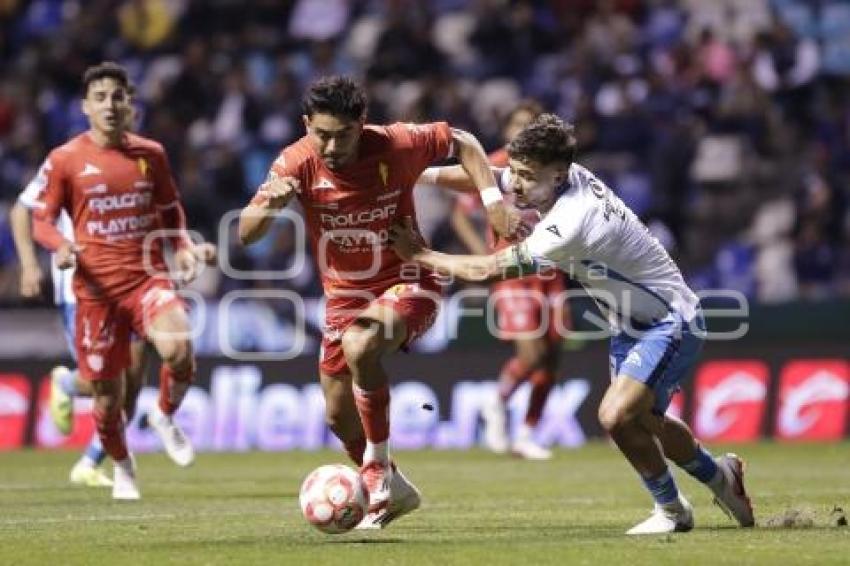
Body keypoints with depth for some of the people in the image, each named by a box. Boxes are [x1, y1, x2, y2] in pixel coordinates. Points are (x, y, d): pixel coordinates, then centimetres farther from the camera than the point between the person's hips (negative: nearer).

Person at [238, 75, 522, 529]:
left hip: (405, 284, -4)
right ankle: (393, 491, 39)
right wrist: (271, 203, -43)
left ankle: (378, 472, -19)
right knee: (339, 417, 11)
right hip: (343, 297, 4)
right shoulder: (296, 163, -16)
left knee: (359, 346, -35)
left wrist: (493, 202, -12)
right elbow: (246, 234, -21)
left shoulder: (395, 146, -20)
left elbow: (461, 143, -1)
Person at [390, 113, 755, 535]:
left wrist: (420, 255, -15)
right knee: (641, 424, 22)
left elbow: (488, 271, -26)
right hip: (632, 324, 10)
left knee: (617, 416, -23)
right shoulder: (562, 176, -9)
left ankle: (671, 511, -1)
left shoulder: (569, 225, -33)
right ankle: (720, 476, 46)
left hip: (670, 323, -10)